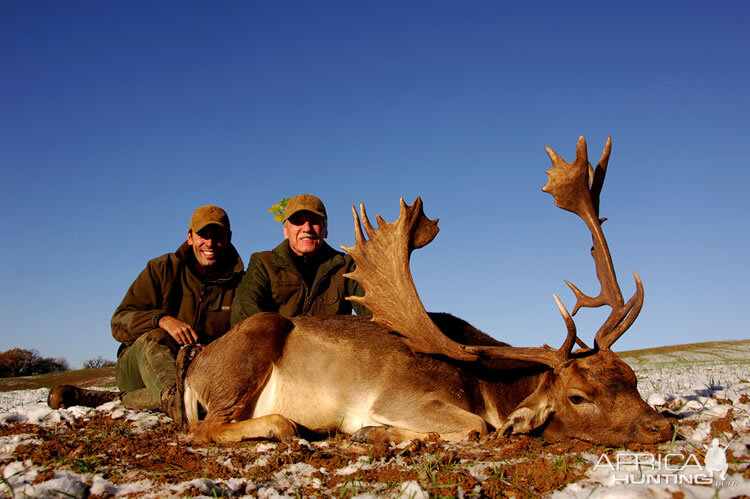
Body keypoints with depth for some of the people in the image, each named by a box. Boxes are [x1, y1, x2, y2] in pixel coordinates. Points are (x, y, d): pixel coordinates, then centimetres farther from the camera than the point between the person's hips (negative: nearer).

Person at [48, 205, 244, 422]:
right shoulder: (162, 269, 0)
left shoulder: (238, 283, 3)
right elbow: (119, 323, -7)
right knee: (154, 338, -34)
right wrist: (161, 319, -28)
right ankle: (172, 398, -62)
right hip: (135, 369, 0)